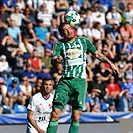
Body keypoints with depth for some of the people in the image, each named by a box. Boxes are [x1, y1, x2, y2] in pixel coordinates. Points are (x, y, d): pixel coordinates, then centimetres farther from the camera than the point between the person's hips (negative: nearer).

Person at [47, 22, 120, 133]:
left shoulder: (84, 41, 12)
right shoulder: (60, 45, 8)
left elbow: (97, 54, 24)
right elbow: (53, 62, -5)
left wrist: (110, 63, 20)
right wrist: (56, 60, -28)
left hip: (80, 80, 0)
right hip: (65, 81, 0)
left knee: (76, 116, -7)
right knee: (56, 113, -12)